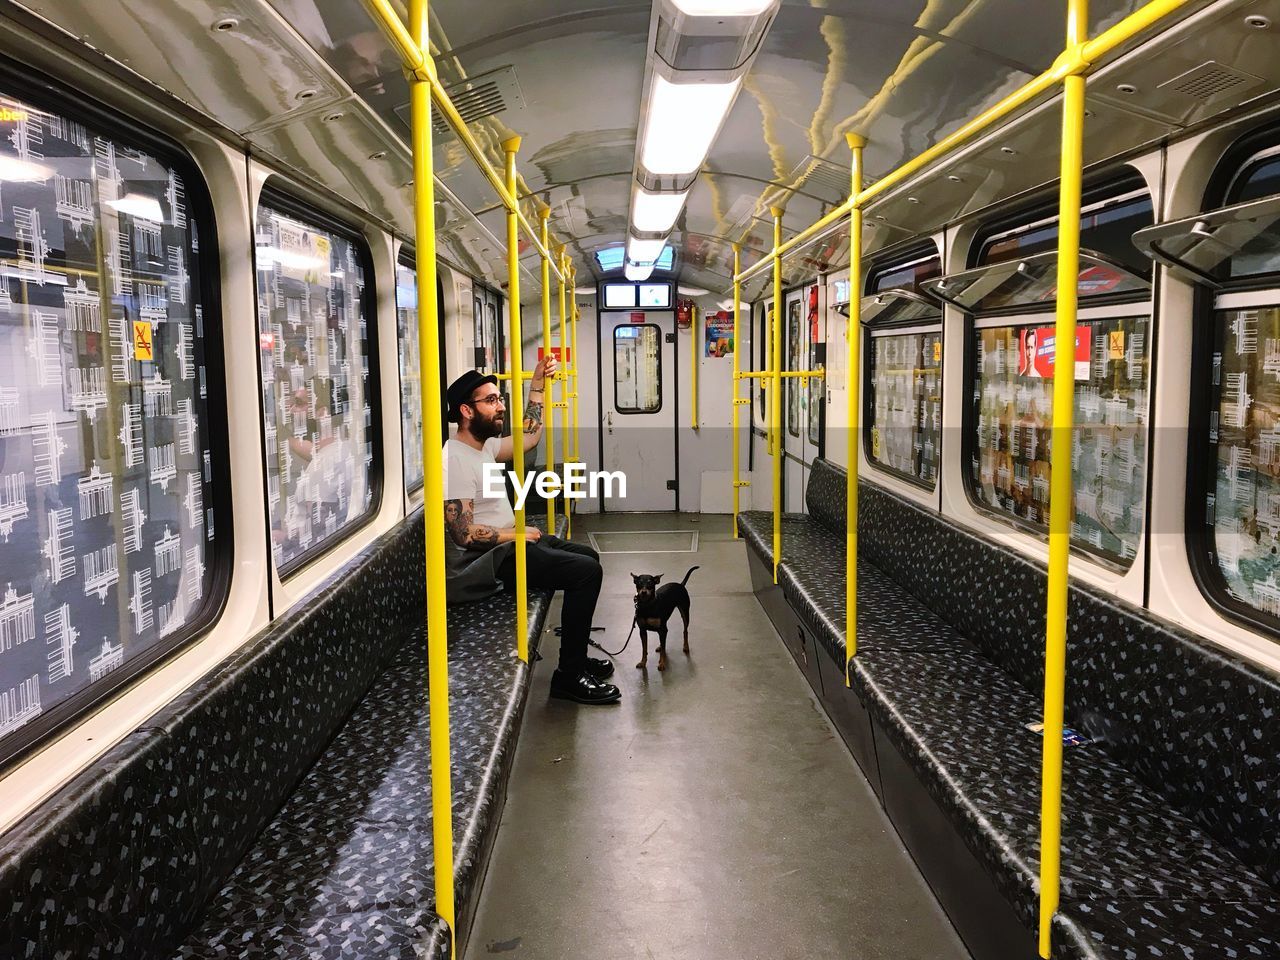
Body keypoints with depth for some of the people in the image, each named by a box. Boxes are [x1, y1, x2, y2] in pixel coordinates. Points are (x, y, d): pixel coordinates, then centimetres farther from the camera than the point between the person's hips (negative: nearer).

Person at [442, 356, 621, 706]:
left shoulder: (484, 446, 8)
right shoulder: (455, 460, -22)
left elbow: (529, 437, 23)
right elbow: (465, 533, -27)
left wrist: (537, 385, 15)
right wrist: (517, 534, -15)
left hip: (508, 542, 11)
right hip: (489, 561, -11)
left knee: (587, 557, 21)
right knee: (586, 571, -18)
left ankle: (575, 654, 24)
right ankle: (569, 677, -11)